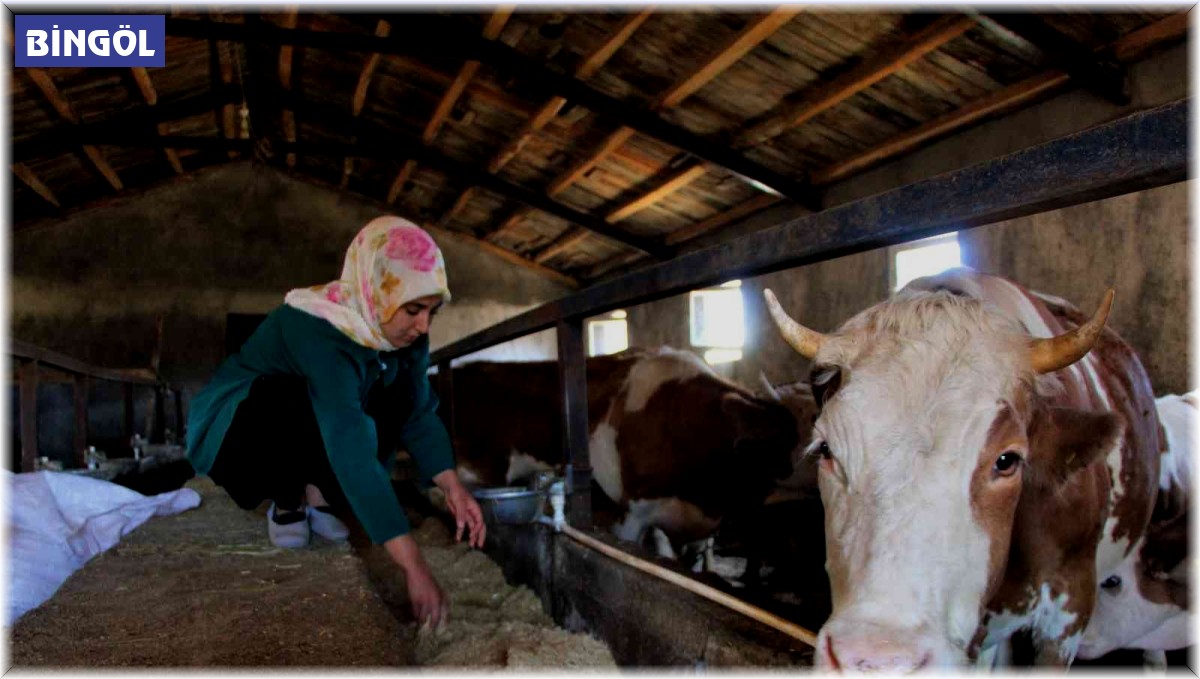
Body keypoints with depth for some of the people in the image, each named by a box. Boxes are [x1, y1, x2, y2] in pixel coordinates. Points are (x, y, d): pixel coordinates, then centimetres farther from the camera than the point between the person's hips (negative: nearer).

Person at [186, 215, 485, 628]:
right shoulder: (319, 332, -38)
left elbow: (420, 413, -8)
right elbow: (352, 455, -46)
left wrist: (453, 487, -24)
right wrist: (414, 566, -49)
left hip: (312, 438, 6)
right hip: (231, 433, -6)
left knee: (402, 385, -17)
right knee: (290, 404, -38)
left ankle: (316, 494, -4)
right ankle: (286, 503, -8)